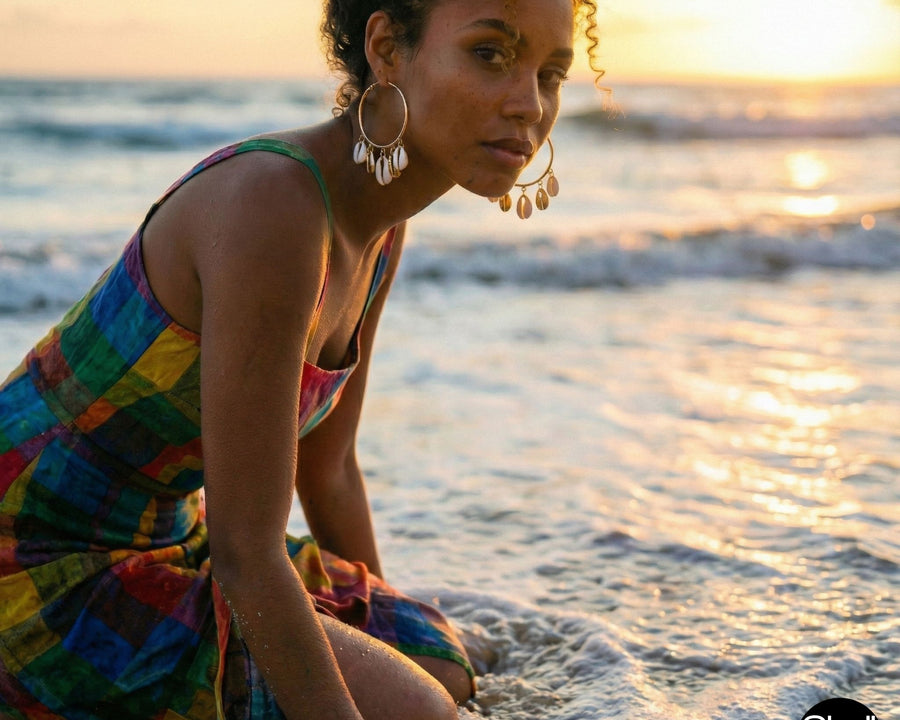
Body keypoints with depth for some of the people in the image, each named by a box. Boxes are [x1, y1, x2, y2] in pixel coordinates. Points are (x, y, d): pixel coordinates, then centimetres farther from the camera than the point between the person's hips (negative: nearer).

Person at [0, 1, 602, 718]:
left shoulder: (381, 226, -2)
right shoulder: (271, 206, -31)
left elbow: (325, 468, 11)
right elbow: (246, 552, -27)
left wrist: (387, 634, 19)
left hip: (164, 537, 9)